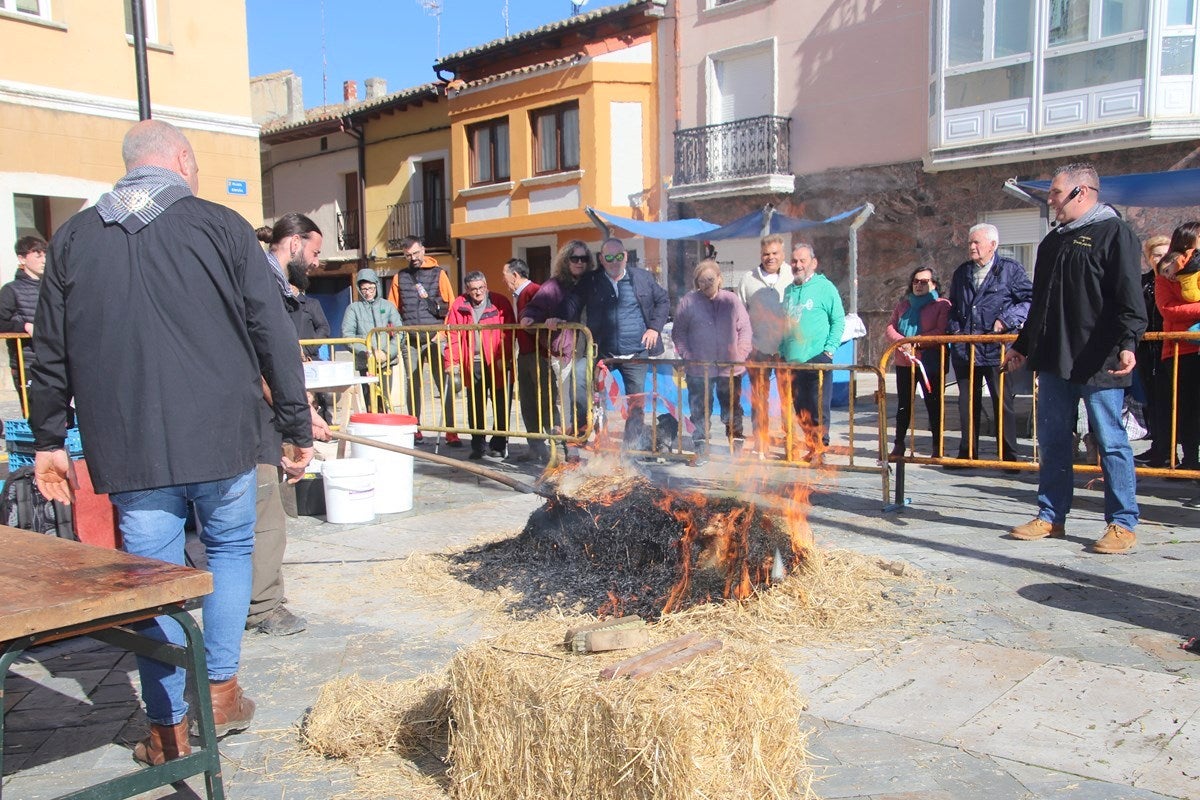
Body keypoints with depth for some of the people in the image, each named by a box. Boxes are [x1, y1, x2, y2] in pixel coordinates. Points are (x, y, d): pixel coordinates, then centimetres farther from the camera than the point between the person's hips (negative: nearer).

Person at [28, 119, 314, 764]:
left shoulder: (73, 238, 6)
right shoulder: (221, 227, -2)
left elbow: (51, 352, 10)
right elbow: (274, 335, -4)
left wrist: (48, 440, 19)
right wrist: (297, 429, 2)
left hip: (127, 447, 2)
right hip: (220, 438, -1)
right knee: (230, 548, 19)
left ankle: (168, 728, 17)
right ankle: (221, 690, 21)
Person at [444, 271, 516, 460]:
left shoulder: (500, 302, -3)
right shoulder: (458, 306, 3)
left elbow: (508, 332, -7)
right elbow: (452, 336, 2)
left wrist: (504, 358, -16)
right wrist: (452, 362, -5)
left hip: (497, 364, -2)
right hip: (472, 364, 2)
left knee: (501, 407, 3)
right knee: (475, 408, 9)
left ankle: (499, 446, 14)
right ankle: (478, 446, 20)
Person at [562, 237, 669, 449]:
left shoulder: (643, 277, 6)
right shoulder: (590, 282, 4)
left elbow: (663, 301, 14)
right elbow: (572, 304, 0)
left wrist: (654, 327, 1)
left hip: (636, 353, 1)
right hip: (603, 352, -1)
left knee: (637, 403, 6)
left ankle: (633, 448, 17)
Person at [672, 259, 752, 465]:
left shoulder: (731, 300, 5)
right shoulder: (688, 302, 1)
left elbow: (745, 328, 6)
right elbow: (679, 332, 4)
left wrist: (742, 353, -4)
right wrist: (686, 355, -7)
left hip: (730, 368, 1)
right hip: (698, 369, -1)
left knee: (732, 410, 11)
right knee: (700, 411, 1)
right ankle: (701, 450, 10)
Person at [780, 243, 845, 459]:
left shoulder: (825, 287, -2)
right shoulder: (789, 290, 15)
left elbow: (839, 320, -3)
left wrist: (830, 349, -11)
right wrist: (782, 351, 12)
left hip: (817, 359, -6)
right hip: (792, 361, 6)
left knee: (818, 408, -3)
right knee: (800, 408, 10)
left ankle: (819, 448, 4)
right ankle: (811, 447, 20)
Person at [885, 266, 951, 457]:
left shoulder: (942, 305, -1)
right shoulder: (902, 305, 17)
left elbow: (942, 331, -13)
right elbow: (889, 328, 8)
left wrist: (917, 341, -19)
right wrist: (902, 341, -12)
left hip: (930, 363, -5)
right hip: (904, 363, 5)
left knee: (933, 404, -1)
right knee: (903, 404, 10)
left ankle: (938, 447, 6)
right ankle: (899, 444, 17)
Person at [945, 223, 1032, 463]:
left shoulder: (1010, 269, -1)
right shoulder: (961, 272, 16)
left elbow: (1030, 300, -4)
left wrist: (1006, 320, -14)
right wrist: (954, 328, 9)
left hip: (997, 349, -5)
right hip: (965, 349, 5)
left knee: (1002, 402, 1)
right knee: (967, 402, 10)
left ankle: (1008, 455, 8)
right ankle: (967, 453, 19)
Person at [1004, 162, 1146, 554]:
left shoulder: (1113, 232, -5)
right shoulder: (1054, 240, 18)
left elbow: (1129, 298, -15)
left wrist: (1127, 343, -27)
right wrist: (1022, 345, 27)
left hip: (1098, 362, -7)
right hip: (1054, 360, 8)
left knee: (1111, 441, -1)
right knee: (1052, 440, 10)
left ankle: (1123, 523, 8)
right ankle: (1051, 516, 19)